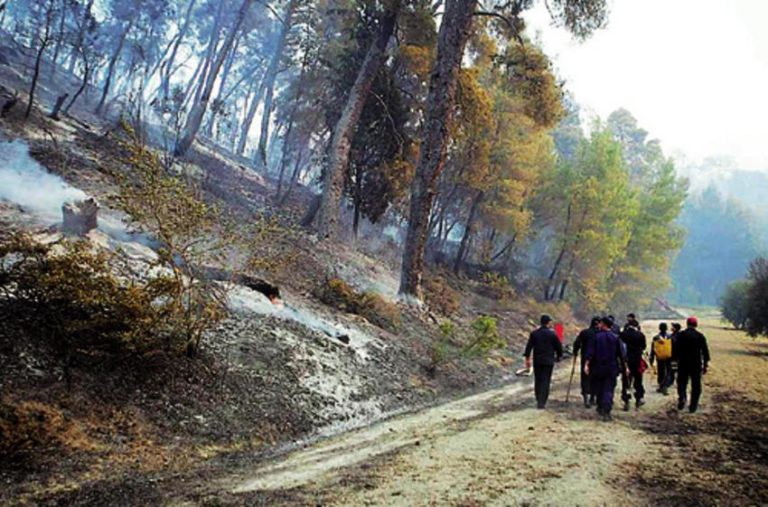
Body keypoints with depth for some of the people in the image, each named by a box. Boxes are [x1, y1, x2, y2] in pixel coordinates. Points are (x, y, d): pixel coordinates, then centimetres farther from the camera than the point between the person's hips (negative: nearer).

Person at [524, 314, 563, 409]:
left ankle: (539, 400, 23)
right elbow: (559, 346, -3)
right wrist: (559, 356, 15)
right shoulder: (552, 334, -7)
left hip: (537, 361, 3)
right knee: (545, 381, 0)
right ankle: (541, 402, -5)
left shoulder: (534, 333, -1)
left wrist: (527, 359, 3)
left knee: (537, 380, 14)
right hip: (548, 361, -3)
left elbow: (529, 347, -3)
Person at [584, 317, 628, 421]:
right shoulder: (615, 338, 2)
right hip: (611, 369, 1)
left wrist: (586, 364, -13)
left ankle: (601, 409, 25)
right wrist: (625, 367, 6)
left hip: (598, 368, 0)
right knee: (609, 390, -1)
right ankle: (606, 411, -14)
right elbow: (621, 354, 1)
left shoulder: (596, 337, -4)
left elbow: (590, 352, -11)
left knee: (598, 389, 15)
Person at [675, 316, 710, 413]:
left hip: (683, 364, 0)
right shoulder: (700, 336, -1)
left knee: (682, 383, 11)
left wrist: (676, 360, 6)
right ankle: (693, 406, 12)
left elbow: (675, 350, -3)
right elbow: (705, 351, -1)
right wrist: (705, 365, 4)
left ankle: (682, 398, -13)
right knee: (696, 385, 10)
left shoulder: (680, 335, -2)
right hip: (696, 364, 0)